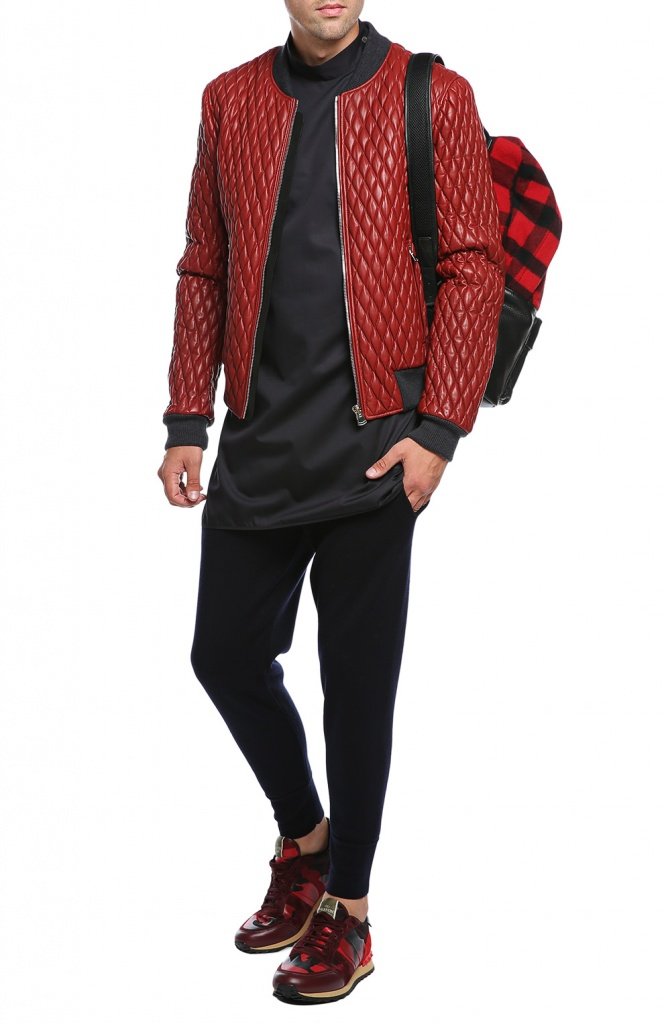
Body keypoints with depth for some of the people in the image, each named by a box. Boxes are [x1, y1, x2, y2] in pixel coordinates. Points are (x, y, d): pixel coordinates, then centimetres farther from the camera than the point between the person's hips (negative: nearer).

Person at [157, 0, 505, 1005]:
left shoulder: (432, 96, 0)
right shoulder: (229, 100, 10)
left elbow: (472, 269, -4)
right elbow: (204, 269, 11)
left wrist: (439, 430, -12)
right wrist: (187, 422, 6)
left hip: (373, 440, -4)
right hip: (257, 440, 4)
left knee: (358, 675, 3)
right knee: (225, 651, 8)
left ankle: (346, 913, 20)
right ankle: (303, 839, 36)